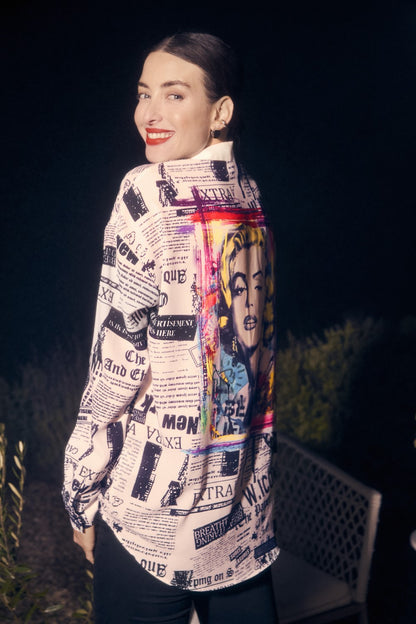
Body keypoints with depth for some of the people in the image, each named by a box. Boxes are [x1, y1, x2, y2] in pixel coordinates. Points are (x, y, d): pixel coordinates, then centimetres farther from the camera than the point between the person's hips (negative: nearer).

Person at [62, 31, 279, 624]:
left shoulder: (150, 191, -15)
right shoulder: (249, 197, 6)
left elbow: (118, 361, -17)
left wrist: (81, 494, -8)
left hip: (160, 492, -7)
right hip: (248, 485, 7)